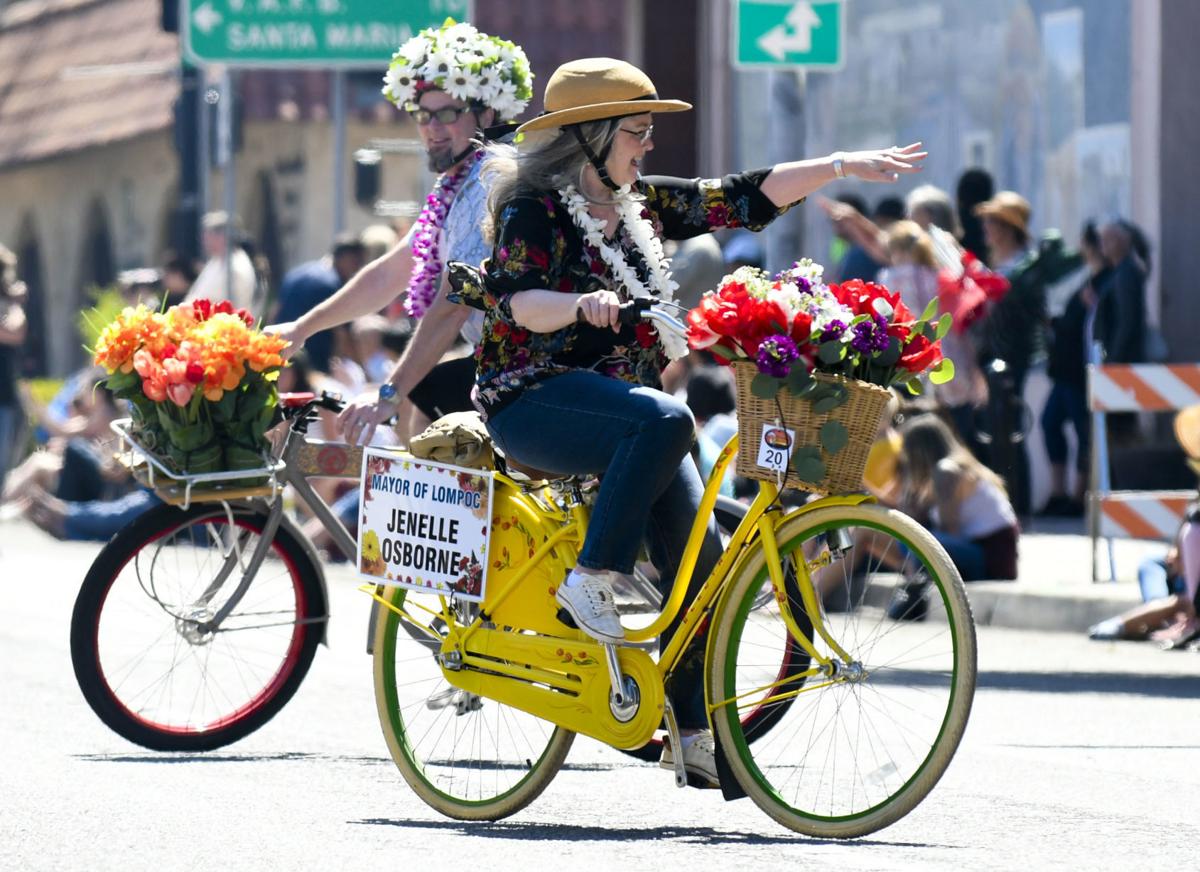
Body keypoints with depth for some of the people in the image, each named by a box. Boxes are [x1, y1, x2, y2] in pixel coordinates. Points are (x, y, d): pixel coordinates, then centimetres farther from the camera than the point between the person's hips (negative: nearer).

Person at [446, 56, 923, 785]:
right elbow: (515, 302, -22)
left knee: (699, 553, -5)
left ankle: (695, 732, 2)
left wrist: (842, 167, 5)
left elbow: (744, 201, 11)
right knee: (664, 419, -36)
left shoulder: (641, 205, 13)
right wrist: (579, 304, -41)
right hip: (536, 402, -8)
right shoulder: (533, 207, -8)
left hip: (624, 404, 8)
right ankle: (592, 580, -27)